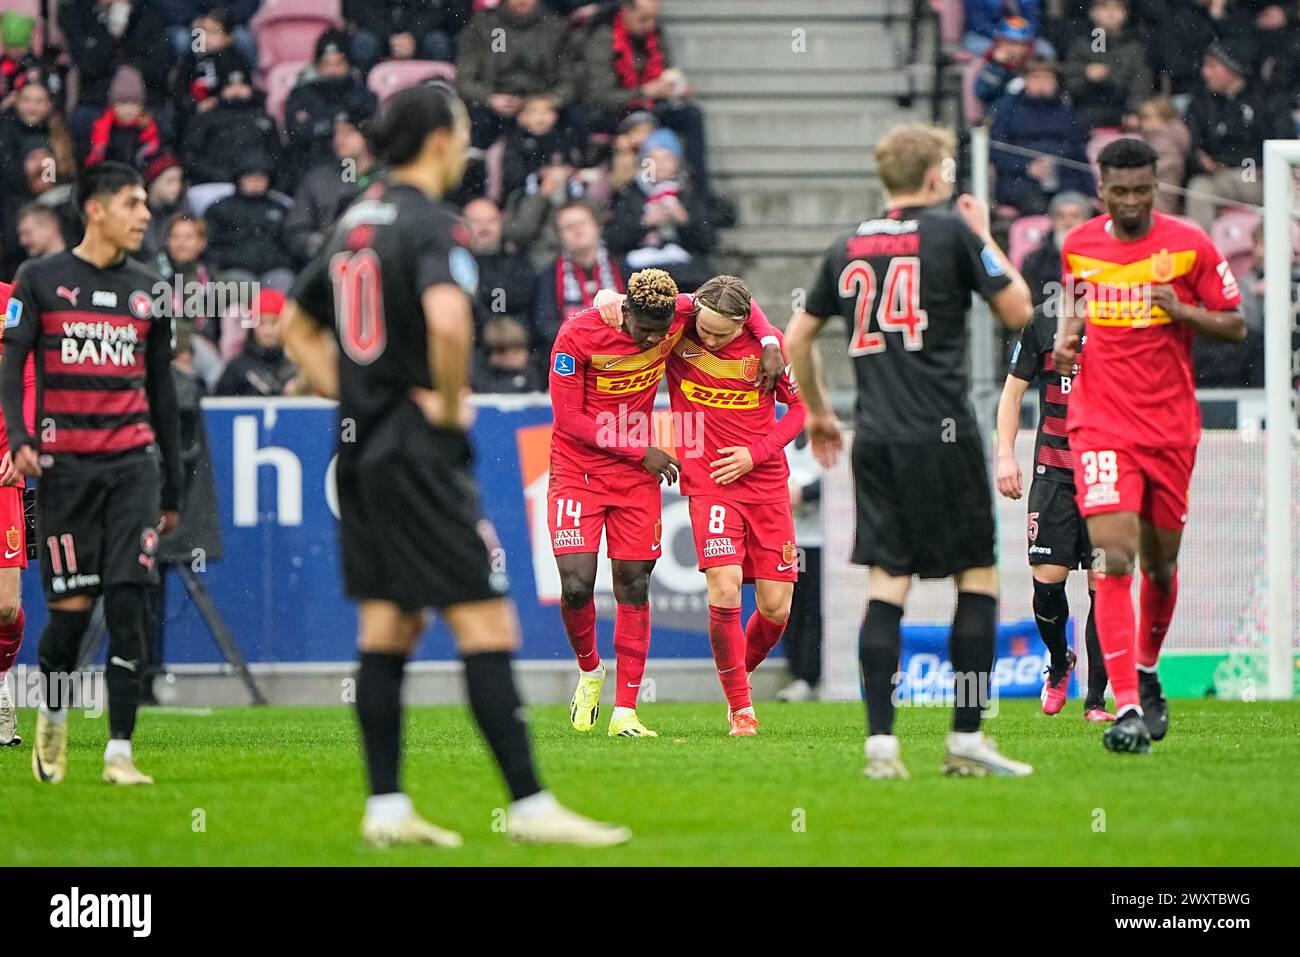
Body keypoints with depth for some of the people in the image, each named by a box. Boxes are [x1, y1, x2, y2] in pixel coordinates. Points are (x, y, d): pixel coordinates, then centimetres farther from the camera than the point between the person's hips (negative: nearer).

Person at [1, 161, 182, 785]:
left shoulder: (147, 290, 13)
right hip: (66, 466, -3)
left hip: (133, 463, 3)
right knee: (72, 606, -3)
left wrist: (171, 489, 17)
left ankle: (119, 753, -7)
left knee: (127, 604, -7)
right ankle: (51, 717, 25)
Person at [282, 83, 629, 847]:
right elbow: (447, 319, -32)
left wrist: (351, 397, 16)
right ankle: (530, 805, -9)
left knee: (388, 627, 10)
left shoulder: (355, 224, 14)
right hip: (419, 456, -9)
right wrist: (452, 404, -17)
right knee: (486, 626, -8)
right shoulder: (431, 225, -13)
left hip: (362, 458, 9)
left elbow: (299, 329, 24)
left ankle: (386, 807, 9)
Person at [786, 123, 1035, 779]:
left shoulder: (848, 248, 12)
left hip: (876, 440, 5)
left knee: (887, 584, 4)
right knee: (978, 577, 5)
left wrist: (817, 411, 32)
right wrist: (986, 238, 14)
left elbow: (796, 339, 18)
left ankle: (880, 742, -4)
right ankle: (966, 739, 2)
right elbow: (1017, 311, 2)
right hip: (942, 436, -5)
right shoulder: (951, 232, -4)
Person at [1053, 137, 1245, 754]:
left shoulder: (1188, 245, -3)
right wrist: (1067, 338, 2)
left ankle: (1147, 674, 39)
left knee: (1161, 562, 12)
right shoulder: (1077, 247, 4)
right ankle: (1128, 709, -21)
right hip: (1101, 426, -1)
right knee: (1114, 560, -16)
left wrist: (1183, 312, -17)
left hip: (1171, 426, 1)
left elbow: (1236, 327, 1)